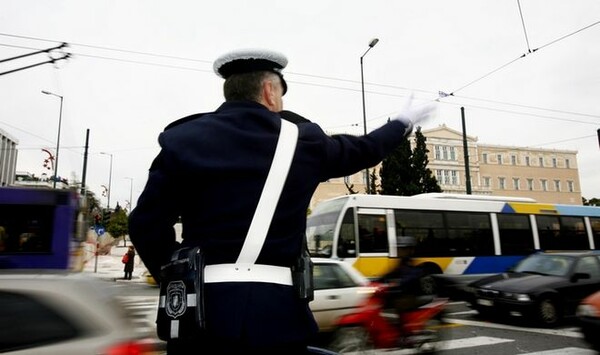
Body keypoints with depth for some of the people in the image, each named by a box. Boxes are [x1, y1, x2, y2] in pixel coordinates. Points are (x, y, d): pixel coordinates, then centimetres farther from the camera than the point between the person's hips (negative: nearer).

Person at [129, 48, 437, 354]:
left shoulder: (185, 139, 2)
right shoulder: (302, 139, 2)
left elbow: (146, 224, -1)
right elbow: (363, 150, 20)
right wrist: (404, 122, 38)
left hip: (202, 304, 1)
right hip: (275, 307, 0)